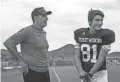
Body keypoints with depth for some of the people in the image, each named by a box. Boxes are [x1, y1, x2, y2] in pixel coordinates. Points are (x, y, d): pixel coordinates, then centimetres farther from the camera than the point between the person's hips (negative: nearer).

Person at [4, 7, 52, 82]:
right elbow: (8, 43, -15)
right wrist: (21, 61, -14)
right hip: (32, 72, -8)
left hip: (45, 71, 8)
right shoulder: (28, 31, -13)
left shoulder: (43, 33, 12)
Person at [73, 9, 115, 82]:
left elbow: (101, 58, -14)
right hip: (84, 74, 3)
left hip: (100, 75, -3)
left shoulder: (105, 35, -11)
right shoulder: (80, 34, -1)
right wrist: (80, 71, -21)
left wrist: (90, 74, -20)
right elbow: (76, 56, -5)